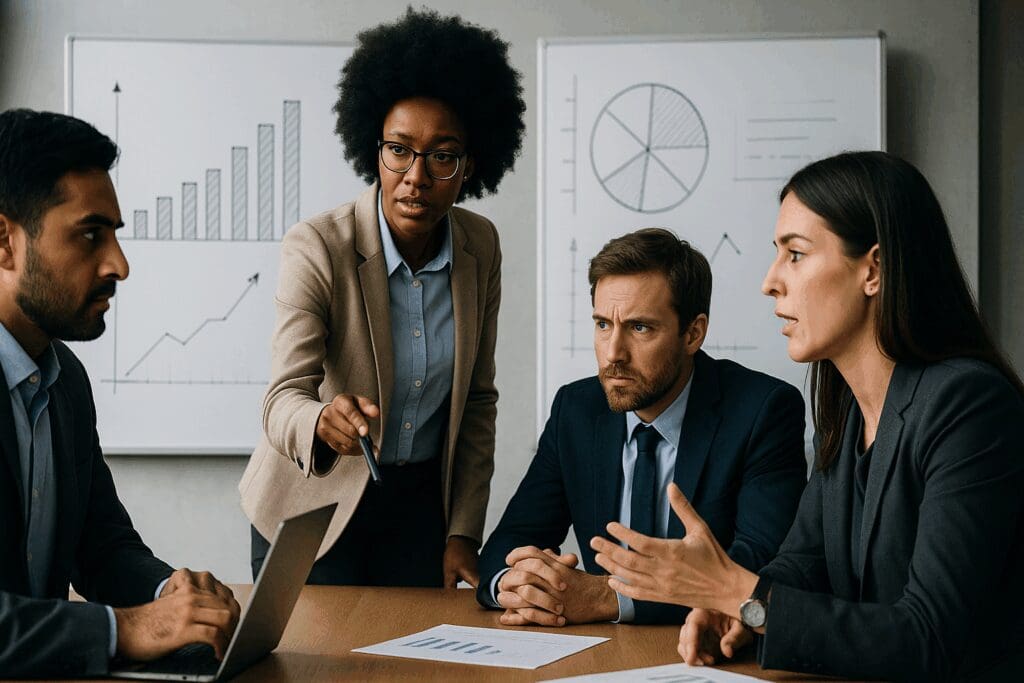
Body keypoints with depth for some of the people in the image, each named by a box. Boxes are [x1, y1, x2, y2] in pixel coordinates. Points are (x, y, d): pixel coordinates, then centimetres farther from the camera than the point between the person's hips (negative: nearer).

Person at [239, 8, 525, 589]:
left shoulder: (480, 247, -5)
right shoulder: (316, 249, -20)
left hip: (420, 501, 4)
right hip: (314, 504, -4)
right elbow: (285, 399, -27)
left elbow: (478, 399, 3)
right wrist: (323, 422, -51)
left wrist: (463, 532, -1)